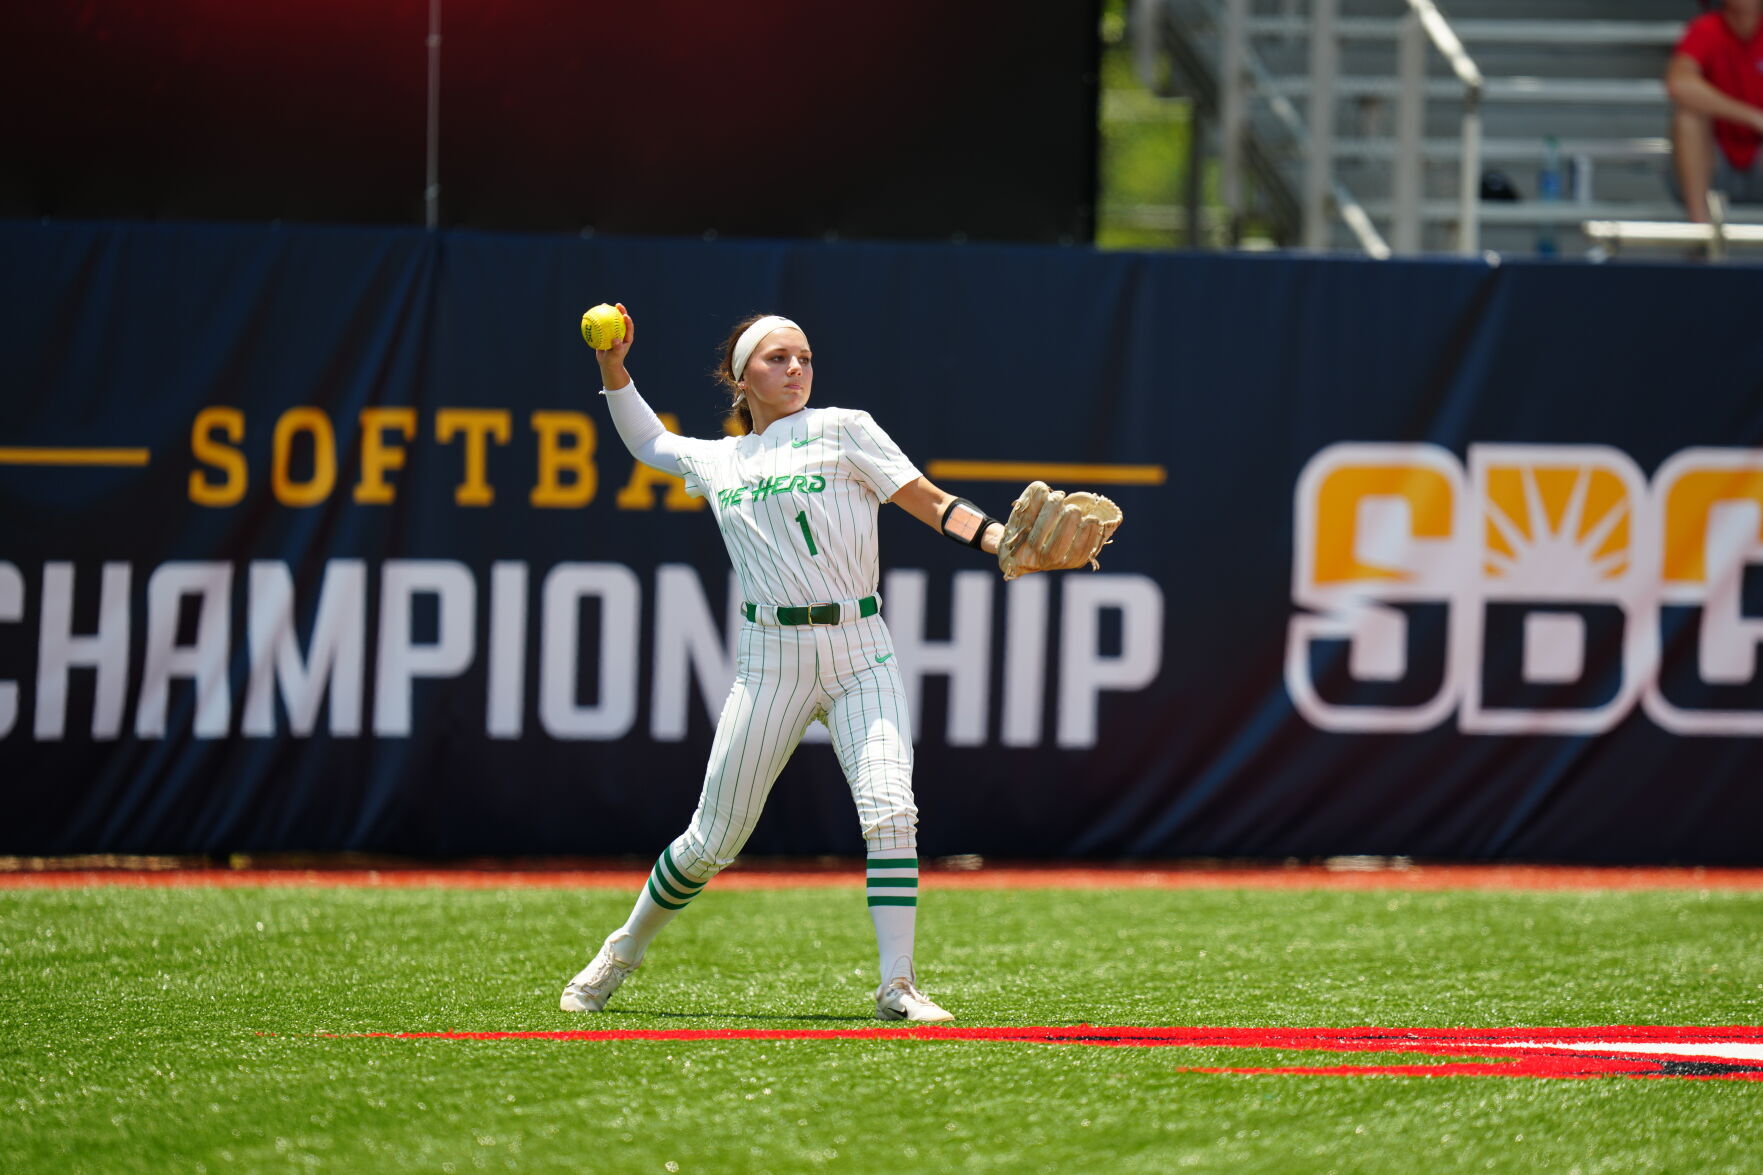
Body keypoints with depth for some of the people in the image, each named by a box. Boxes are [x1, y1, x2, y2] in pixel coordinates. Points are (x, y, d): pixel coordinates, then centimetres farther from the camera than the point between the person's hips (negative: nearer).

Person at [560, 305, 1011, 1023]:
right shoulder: (716, 461, 16)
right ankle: (624, 951, 26)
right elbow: (647, 441, 36)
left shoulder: (842, 430, 6)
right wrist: (613, 366, 23)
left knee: (890, 812, -21)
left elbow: (929, 502, -3)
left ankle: (897, 987, -18)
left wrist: (1004, 540, -18)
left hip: (861, 654, -2)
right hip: (771, 660, 2)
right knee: (713, 841, 4)